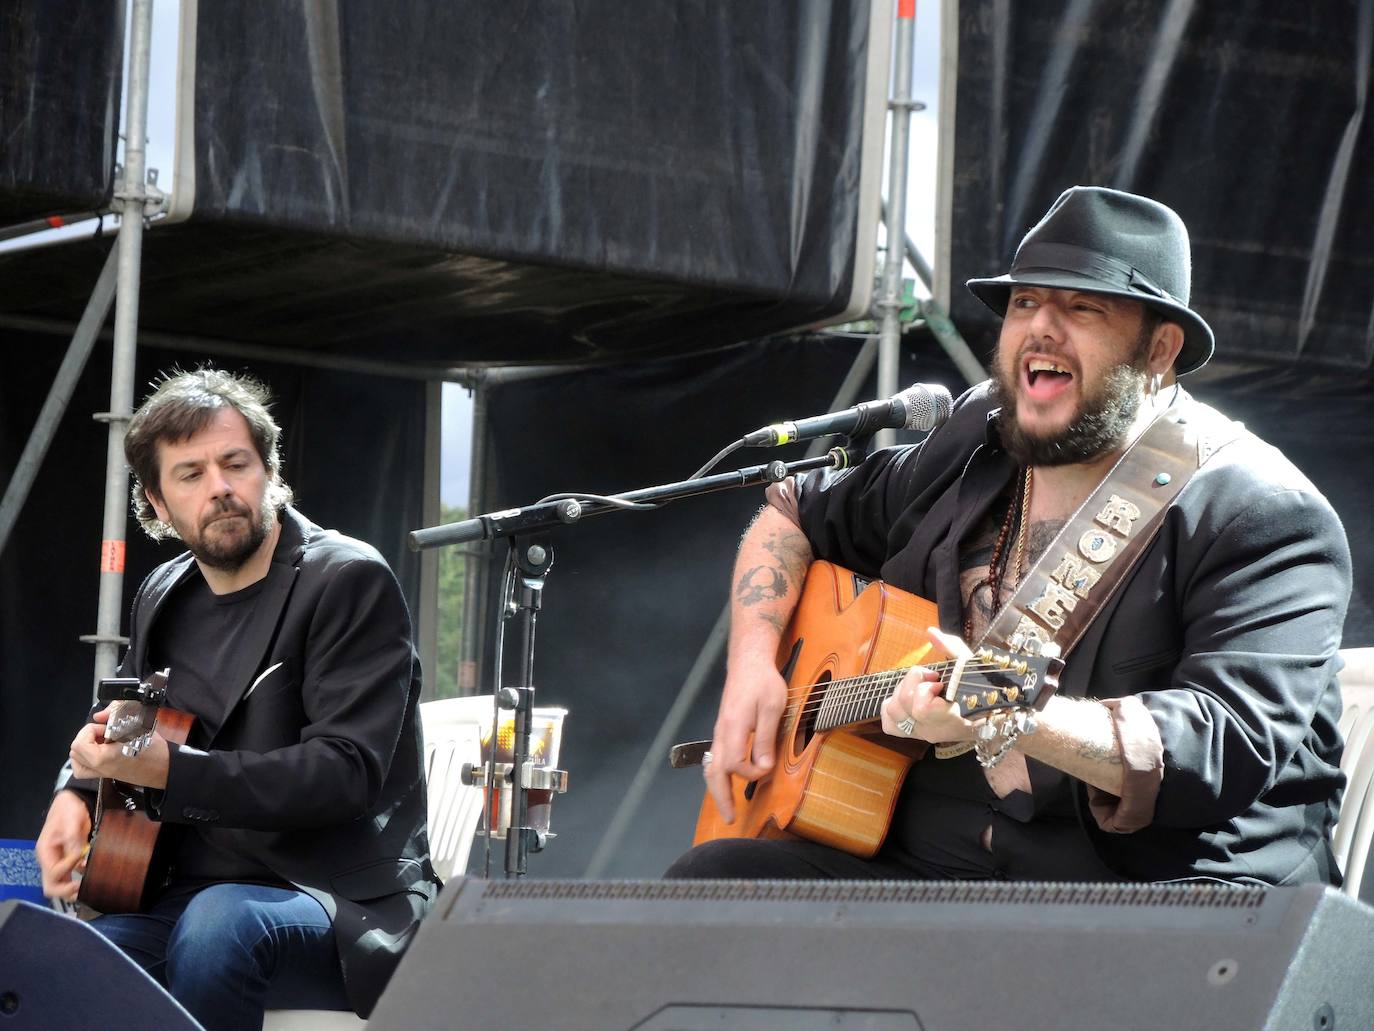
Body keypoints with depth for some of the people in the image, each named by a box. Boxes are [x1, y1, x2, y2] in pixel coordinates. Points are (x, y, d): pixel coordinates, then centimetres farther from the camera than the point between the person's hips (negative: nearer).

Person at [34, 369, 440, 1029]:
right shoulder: (165, 597, 14)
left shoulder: (349, 581, -8)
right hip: (189, 893, 5)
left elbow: (347, 771, -18)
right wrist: (76, 792, 7)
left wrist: (169, 771, -25)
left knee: (219, 924, -39)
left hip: (350, 906, -5)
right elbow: (115, 722, 32)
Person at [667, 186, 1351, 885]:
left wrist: (1009, 718, -33)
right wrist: (752, 662, 11)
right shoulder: (969, 454, 15)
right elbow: (796, 513, 30)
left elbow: (1229, 750, -21)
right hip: (923, 864, 7)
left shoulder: (1266, 518, -7)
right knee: (708, 879, -15)